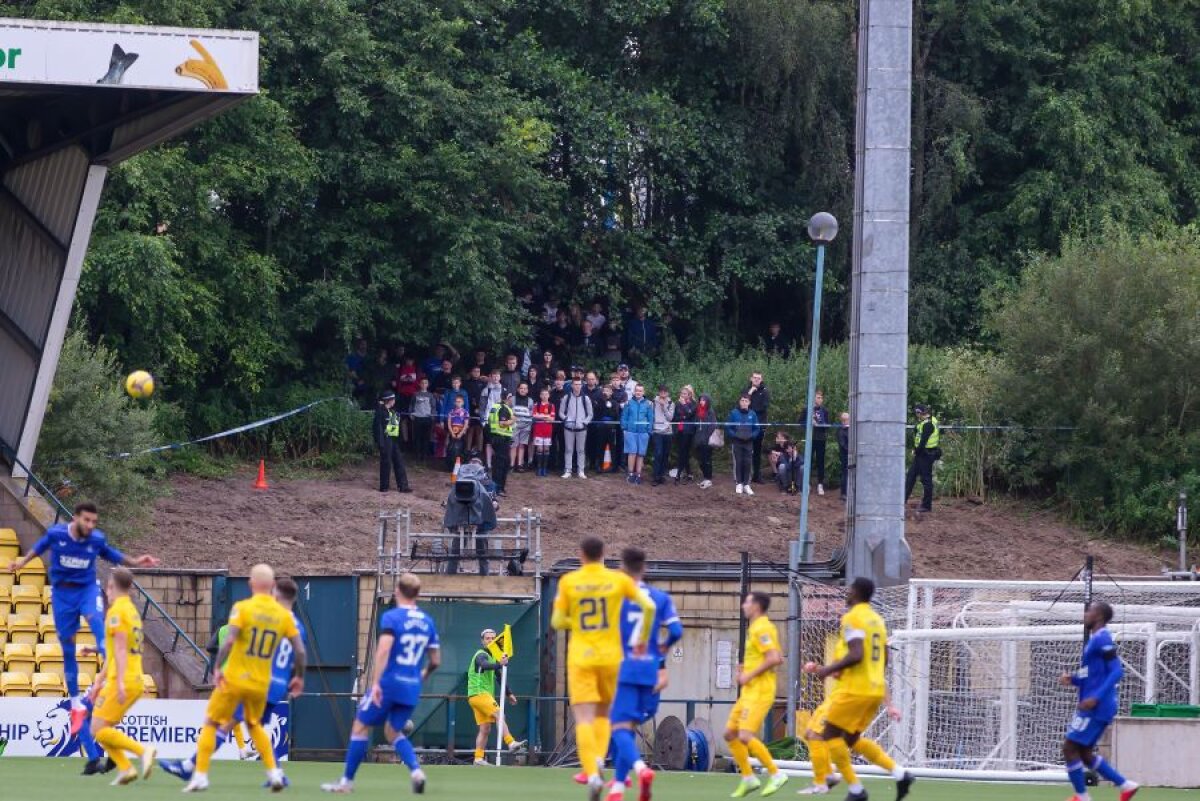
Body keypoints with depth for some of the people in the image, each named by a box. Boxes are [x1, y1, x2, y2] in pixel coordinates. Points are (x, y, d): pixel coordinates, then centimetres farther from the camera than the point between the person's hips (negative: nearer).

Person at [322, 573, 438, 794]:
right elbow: (435, 661, 13)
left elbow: (383, 650, -21)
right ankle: (415, 770, -6)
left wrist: (375, 682, -25)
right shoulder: (428, 622, 9)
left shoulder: (391, 617, -8)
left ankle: (347, 781, 10)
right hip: (412, 689, 5)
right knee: (393, 732, 19)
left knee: (361, 727, 7)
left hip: (389, 684, -5)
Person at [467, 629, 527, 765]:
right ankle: (511, 743, -38)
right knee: (499, 715, -25)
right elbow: (485, 665, -34)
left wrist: (508, 694, 30)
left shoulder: (492, 656, 20)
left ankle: (478, 759, 6)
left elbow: (498, 676, 29)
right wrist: (499, 664, -53)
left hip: (486, 695, 10)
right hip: (479, 693, -10)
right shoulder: (481, 655, -9)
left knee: (485, 729, 6)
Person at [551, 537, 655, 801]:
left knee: (584, 719, -5)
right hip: (610, 657, 2)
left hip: (580, 658, -2)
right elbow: (648, 606, -6)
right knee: (603, 714, 20)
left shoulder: (568, 581, -1)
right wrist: (643, 639, 5)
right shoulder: (618, 580, 1)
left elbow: (557, 622, 1)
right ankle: (598, 758, -3)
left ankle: (592, 773, -23)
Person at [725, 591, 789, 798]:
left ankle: (775, 774, -9)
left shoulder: (761, 628, -14)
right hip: (749, 692, 10)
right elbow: (779, 659, 21)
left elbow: (774, 658, -25)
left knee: (746, 736, -17)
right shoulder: (758, 628, 16)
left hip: (758, 692, -10)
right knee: (730, 734, 9)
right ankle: (748, 778, 13)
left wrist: (750, 675, -18)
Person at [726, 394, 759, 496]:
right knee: (738, 462, -1)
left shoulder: (752, 414, 0)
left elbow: (757, 429, 5)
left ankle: (746, 485, 6)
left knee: (747, 463, 1)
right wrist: (735, 435, -16)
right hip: (736, 442, -1)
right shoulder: (734, 413, -5)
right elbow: (728, 428, -2)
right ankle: (738, 484, 6)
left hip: (748, 442, 1)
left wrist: (751, 435, -13)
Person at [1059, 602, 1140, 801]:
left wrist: (1096, 697, -27)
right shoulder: (1094, 640, 17)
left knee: (1070, 748, -6)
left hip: (1096, 708, -10)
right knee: (1084, 752, 14)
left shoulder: (1102, 640, -13)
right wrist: (1072, 679, 9)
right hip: (1092, 708, 10)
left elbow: (1117, 671, -21)